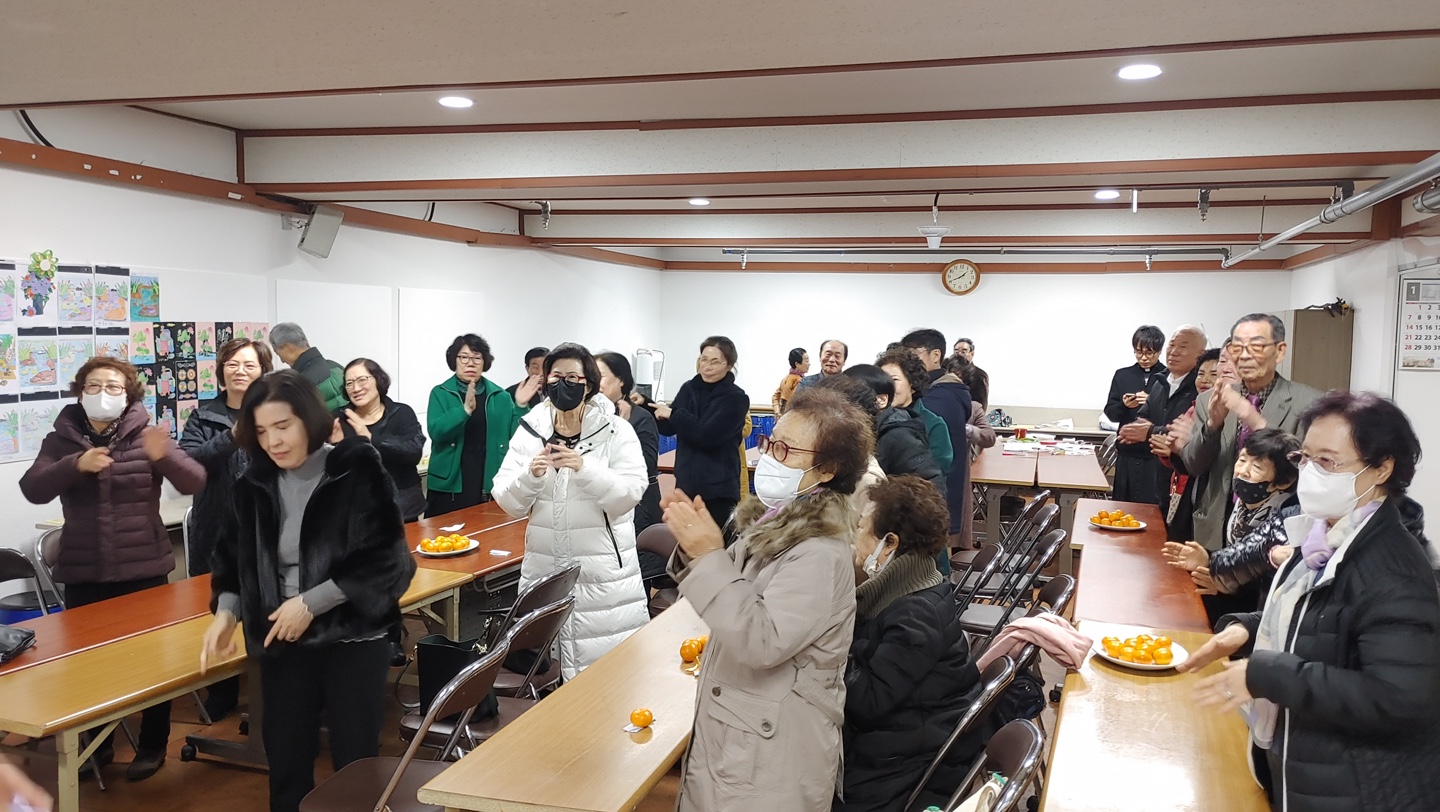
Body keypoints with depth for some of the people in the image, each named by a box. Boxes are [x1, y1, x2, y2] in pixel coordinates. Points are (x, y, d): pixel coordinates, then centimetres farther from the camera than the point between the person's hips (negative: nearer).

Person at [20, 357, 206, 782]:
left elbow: (194, 482, -12)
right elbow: (33, 489, -10)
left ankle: (152, 746, 22)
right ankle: (97, 745, 28)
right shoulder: (61, 439, 3)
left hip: (144, 569, -2)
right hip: (83, 574, 2)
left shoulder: (146, 436, -3)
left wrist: (163, 456, -32)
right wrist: (76, 465, -26)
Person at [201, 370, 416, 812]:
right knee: (285, 764, 11)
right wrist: (226, 610, -3)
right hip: (282, 643, 4)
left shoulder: (358, 470, -12)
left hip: (353, 640, -4)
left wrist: (310, 602, -18)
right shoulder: (256, 483, 2)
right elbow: (235, 555, 14)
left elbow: (385, 559, -15)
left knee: (356, 763, 6)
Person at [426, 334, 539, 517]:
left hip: (489, 485, 2)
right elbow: (436, 432, -14)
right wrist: (465, 409, -27)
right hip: (449, 485, -2)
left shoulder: (499, 396, 8)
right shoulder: (440, 393, 2)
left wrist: (520, 406, -11)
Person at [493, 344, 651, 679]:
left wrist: (585, 469, -26)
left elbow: (630, 493, -13)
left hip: (604, 571, -2)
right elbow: (508, 503, 1)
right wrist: (530, 475, -19)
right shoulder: (529, 430, 4)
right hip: (544, 569, 3)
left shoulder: (616, 430, -3)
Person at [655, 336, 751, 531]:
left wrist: (674, 414, -13)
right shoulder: (689, 389, 6)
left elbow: (707, 436, -18)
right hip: (686, 483, 5)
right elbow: (668, 428, 9)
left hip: (718, 488, -5)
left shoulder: (736, 398, -9)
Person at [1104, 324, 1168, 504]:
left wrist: (1152, 403, -19)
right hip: (1127, 454, 3)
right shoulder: (1123, 375, 9)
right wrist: (1124, 405, -12)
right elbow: (1110, 412, 7)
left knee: (1151, 506, -3)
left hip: (1156, 456, -3)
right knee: (1123, 503, 8)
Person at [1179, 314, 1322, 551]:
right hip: (1217, 531, 3)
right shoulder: (1209, 401, 3)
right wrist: (1212, 423, -16)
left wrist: (1258, 423, -26)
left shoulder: (1308, 403, -8)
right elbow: (1193, 467, 1)